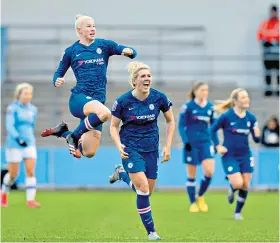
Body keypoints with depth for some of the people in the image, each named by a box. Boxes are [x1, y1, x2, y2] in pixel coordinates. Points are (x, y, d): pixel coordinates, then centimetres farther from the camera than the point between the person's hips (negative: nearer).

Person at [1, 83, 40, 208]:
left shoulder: (33, 109, 8)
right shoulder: (12, 108, -9)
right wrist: (18, 138, -32)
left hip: (30, 143, 4)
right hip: (14, 145, -4)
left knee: (31, 171, -11)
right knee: (13, 174, 2)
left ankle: (30, 200, -14)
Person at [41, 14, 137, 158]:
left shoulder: (104, 45, 9)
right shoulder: (71, 51, 6)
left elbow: (132, 53, 5)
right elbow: (59, 73, 13)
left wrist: (129, 51, -19)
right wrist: (57, 81, -10)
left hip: (98, 100, 4)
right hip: (79, 98, -3)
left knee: (89, 153, -2)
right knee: (104, 113, -38)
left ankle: (64, 132, 25)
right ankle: (75, 136, -16)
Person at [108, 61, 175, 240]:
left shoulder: (159, 98, -8)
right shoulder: (123, 101, -13)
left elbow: (171, 121, 6)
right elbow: (114, 126, 0)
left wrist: (168, 146, 1)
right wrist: (119, 145, -18)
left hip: (151, 149, 4)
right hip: (131, 149, -3)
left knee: (148, 191, 8)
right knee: (143, 188, -18)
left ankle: (122, 174, 37)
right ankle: (151, 231, -6)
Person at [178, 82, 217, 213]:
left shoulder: (210, 107, 5)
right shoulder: (188, 107, -6)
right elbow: (181, 126, -4)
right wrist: (186, 141, -14)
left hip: (205, 143, 3)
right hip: (191, 143, -3)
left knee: (209, 171, -12)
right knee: (191, 175, 3)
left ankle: (200, 197, 12)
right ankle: (193, 203, 15)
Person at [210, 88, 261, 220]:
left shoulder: (251, 117, -2)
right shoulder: (226, 116, -13)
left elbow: (256, 139, 3)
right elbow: (212, 129, -2)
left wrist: (257, 135, -20)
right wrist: (218, 146, -8)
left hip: (245, 156, 4)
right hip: (229, 156, -4)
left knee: (245, 186, 4)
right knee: (238, 183, -15)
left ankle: (238, 212, 23)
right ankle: (231, 189, 23)